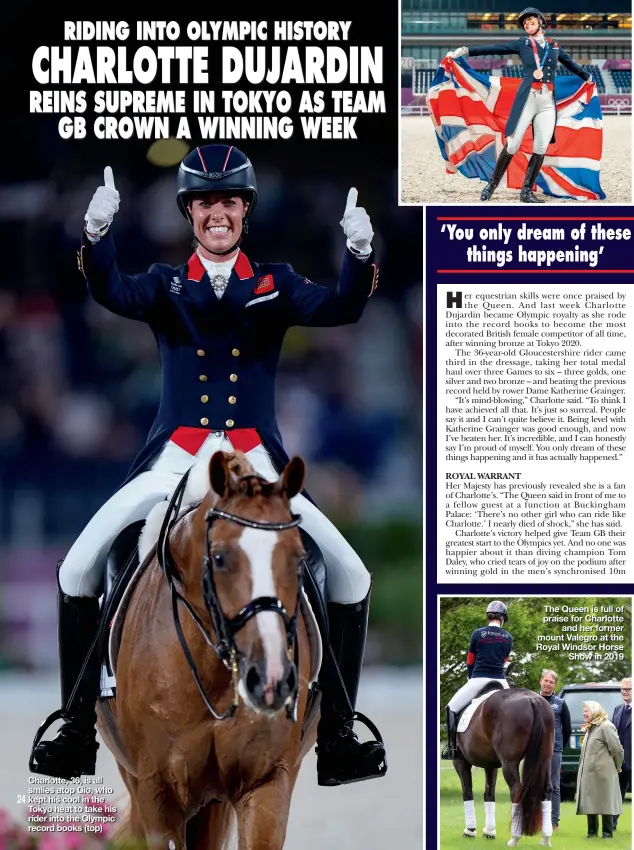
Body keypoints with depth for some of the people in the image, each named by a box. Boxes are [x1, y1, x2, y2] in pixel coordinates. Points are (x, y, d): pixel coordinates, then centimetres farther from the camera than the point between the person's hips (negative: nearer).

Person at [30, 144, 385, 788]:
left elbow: (339, 308, -7)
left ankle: (336, 736, 2)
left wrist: (360, 252, -27)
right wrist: (97, 233, -32)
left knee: (350, 580, -10)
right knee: (77, 571, -13)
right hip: (173, 460, 0)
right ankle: (78, 730, -2)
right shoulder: (165, 286, 10)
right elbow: (112, 294, -11)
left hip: (258, 465, 0)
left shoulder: (275, 285, 11)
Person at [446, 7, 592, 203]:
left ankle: (527, 191, 5)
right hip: (527, 98, -3)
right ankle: (492, 184, 4)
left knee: (541, 149, -3)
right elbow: (494, 48, 1)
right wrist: (466, 50, -7)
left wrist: (589, 77, 44)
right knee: (512, 145, -8)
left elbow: (571, 65, 31)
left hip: (548, 102, 3)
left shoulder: (555, 46, 16)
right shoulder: (522, 44, 7)